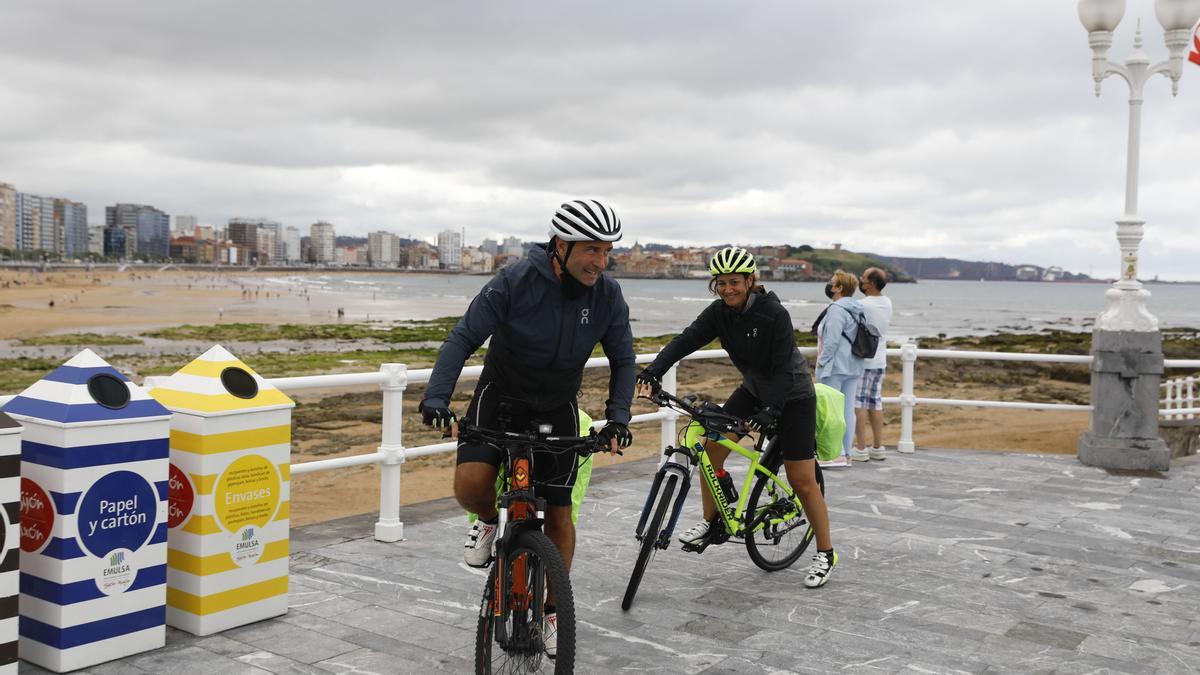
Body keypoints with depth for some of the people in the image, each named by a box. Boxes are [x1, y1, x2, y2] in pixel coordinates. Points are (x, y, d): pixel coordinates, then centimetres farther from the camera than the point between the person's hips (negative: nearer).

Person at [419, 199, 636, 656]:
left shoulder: (608, 296, -14)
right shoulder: (514, 282, -24)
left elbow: (622, 360, -2)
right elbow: (464, 339, -23)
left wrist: (617, 417, -15)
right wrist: (436, 400, -34)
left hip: (557, 410, 2)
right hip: (499, 398, -2)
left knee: (558, 514, 2)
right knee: (470, 484, -26)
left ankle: (553, 609, 24)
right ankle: (490, 520, 11)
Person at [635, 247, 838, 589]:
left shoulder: (774, 314, -26)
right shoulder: (718, 313, -10)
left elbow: (784, 369, -28)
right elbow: (684, 341, -21)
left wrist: (771, 410, -39)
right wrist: (652, 372, -36)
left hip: (792, 396, -6)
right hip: (753, 390, 6)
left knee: (802, 481, -6)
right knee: (711, 447, -6)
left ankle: (825, 554, 8)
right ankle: (711, 520, 14)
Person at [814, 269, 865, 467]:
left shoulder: (836, 309, -15)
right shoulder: (856, 309, 15)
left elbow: (832, 340, -21)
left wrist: (822, 362, -13)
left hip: (835, 368, -9)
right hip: (854, 367, 9)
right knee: (848, 410, 9)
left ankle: (837, 454, -8)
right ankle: (846, 454, 14)